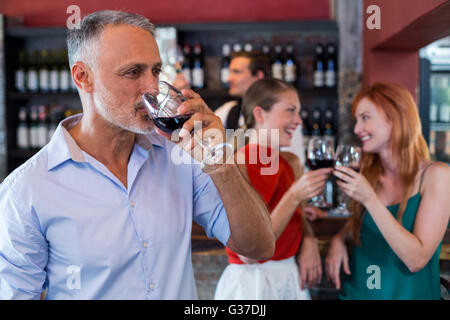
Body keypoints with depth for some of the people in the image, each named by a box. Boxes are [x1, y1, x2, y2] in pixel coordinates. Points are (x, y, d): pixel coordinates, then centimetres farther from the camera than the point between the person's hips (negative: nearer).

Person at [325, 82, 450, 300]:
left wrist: (369, 199, -26)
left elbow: (417, 259, -21)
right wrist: (339, 238, -8)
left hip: (408, 293, -4)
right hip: (355, 292, 4)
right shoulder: (368, 175, -4)